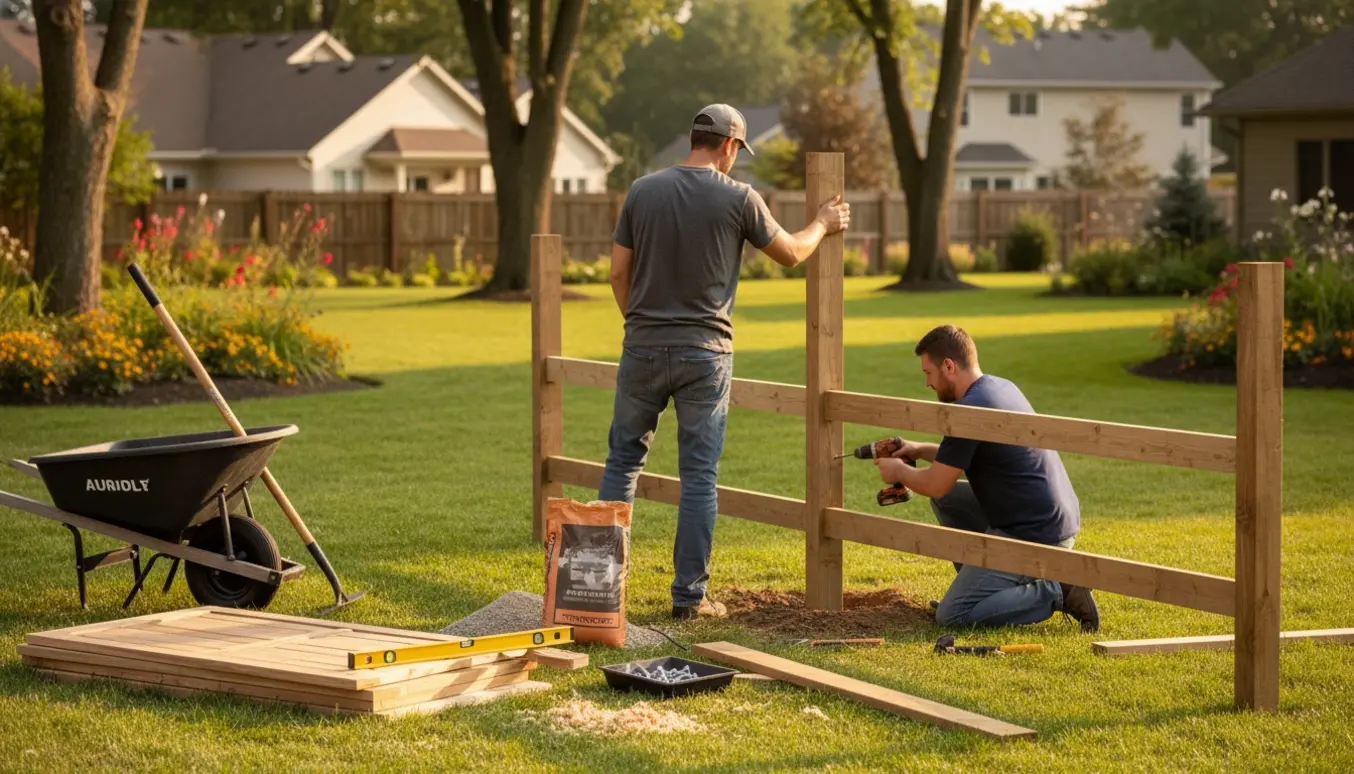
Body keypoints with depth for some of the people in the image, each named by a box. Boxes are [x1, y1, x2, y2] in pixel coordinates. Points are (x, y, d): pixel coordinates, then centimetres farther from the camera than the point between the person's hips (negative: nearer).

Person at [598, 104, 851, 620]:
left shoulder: (643, 190, 1)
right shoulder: (738, 198, -6)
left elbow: (619, 274, 4)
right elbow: (790, 254, 8)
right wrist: (823, 225, 27)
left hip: (643, 346, 2)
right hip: (705, 354, -2)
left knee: (623, 461, 13)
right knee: (699, 476, 3)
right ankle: (689, 594, 6)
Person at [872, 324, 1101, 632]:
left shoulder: (969, 411, -18)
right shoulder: (1001, 386, 11)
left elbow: (935, 485, -9)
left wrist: (899, 472, 10)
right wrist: (921, 450, 22)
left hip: (1034, 535, -10)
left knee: (952, 615, -8)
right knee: (948, 499, 19)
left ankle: (1057, 593, -9)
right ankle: (982, 587, 20)